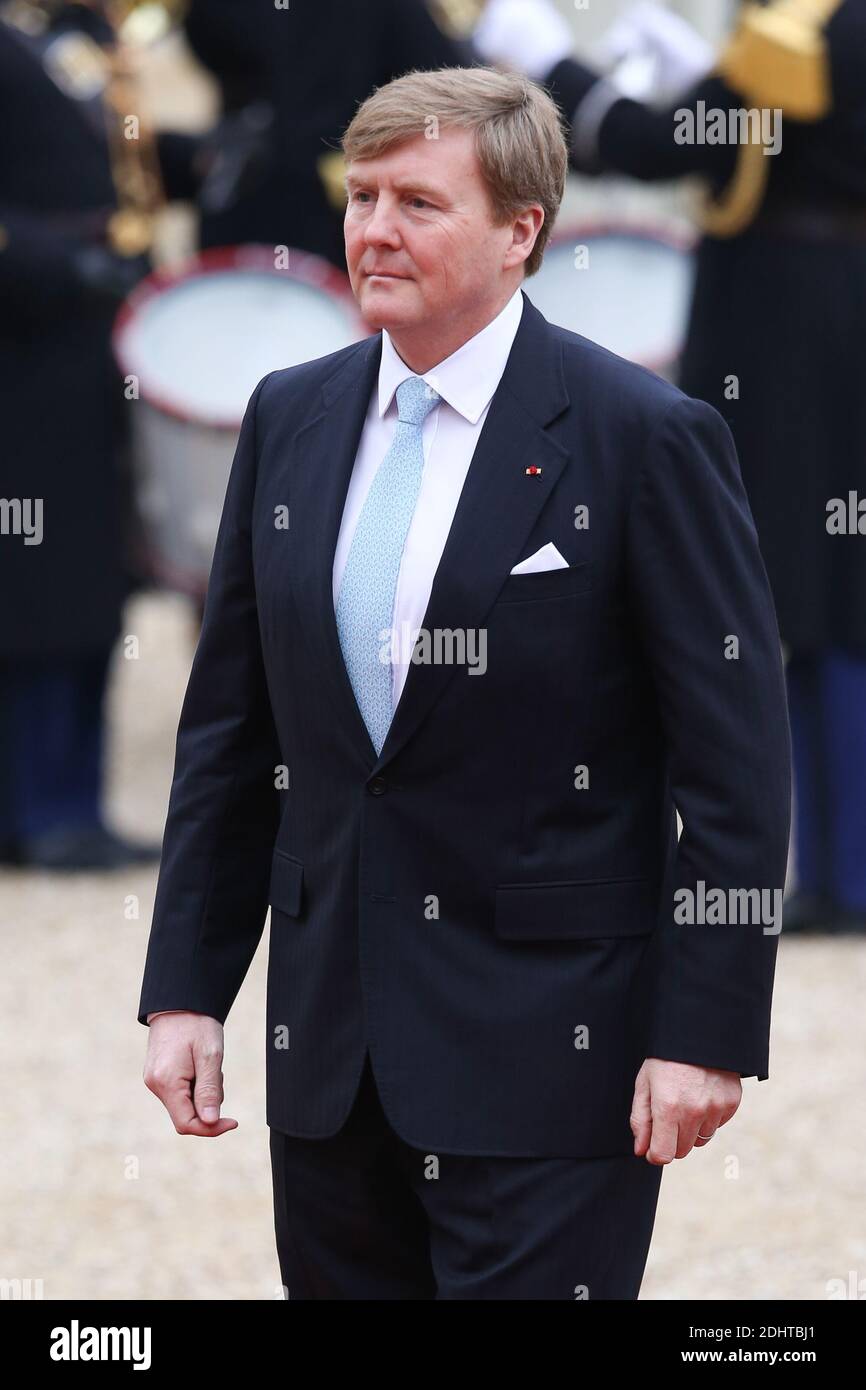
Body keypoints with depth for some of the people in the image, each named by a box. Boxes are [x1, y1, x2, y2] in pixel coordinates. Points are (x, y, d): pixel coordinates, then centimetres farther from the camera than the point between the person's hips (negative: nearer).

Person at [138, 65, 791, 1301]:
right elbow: (228, 725, 14)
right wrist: (185, 989, 9)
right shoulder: (292, 416, 9)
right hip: (331, 1047, 6)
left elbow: (737, 766, -8)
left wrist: (706, 1034, -13)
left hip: (544, 1048, -6)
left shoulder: (644, 437, -8)